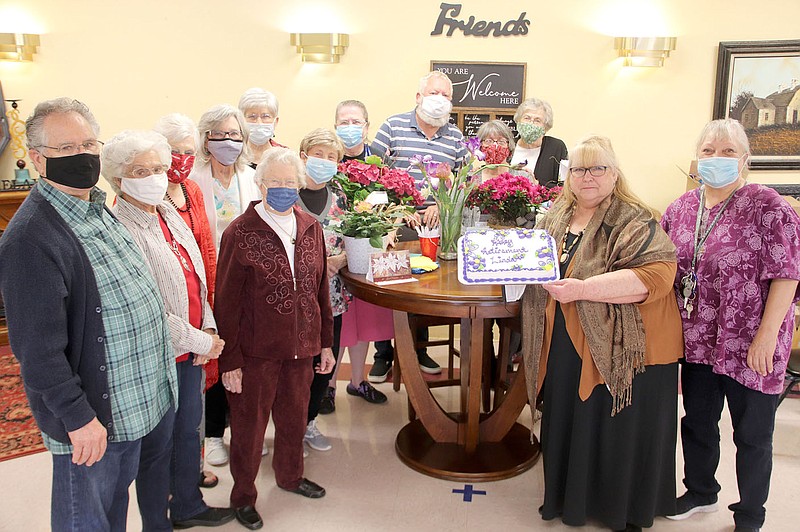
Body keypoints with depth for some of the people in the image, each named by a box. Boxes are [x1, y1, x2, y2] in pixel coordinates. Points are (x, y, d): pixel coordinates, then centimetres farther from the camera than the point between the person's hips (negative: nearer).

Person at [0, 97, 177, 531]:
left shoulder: (99, 209, 7)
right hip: (96, 418, -8)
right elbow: (37, 346, -23)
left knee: (155, 484, 26)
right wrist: (77, 416, -20)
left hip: (151, 394, 8)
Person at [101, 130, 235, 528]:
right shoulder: (120, 230, -19)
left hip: (192, 346, 8)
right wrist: (200, 342, -15)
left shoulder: (169, 215, 6)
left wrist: (210, 330, -1)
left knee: (189, 429, 21)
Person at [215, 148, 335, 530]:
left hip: (301, 347, 5)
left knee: (295, 417, 21)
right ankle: (243, 496, 34)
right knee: (249, 426, 11)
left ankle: (290, 475, 46)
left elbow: (321, 290, 9)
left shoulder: (310, 228, 3)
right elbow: (227, 304, -10)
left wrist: (325, 342, 10)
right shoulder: (240, 233, -12)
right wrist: (230, 361, -10)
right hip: (256, 352, -4)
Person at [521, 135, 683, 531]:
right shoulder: (556, 218, 11)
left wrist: (583, 289, -29)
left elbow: (658, 273, -25)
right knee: (568, 424, 15)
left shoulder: (635, 222, -10)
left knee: (614, 433, 7)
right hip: (566, 348, 6)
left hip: (621, 351, -5)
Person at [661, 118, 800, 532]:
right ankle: (700, 492, 43)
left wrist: (766, 337, -18)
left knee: (752, 436, 11)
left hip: (751, 347, -5)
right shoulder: (682, 208, 4)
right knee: (697, 423, 20)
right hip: (698, 342, 5)